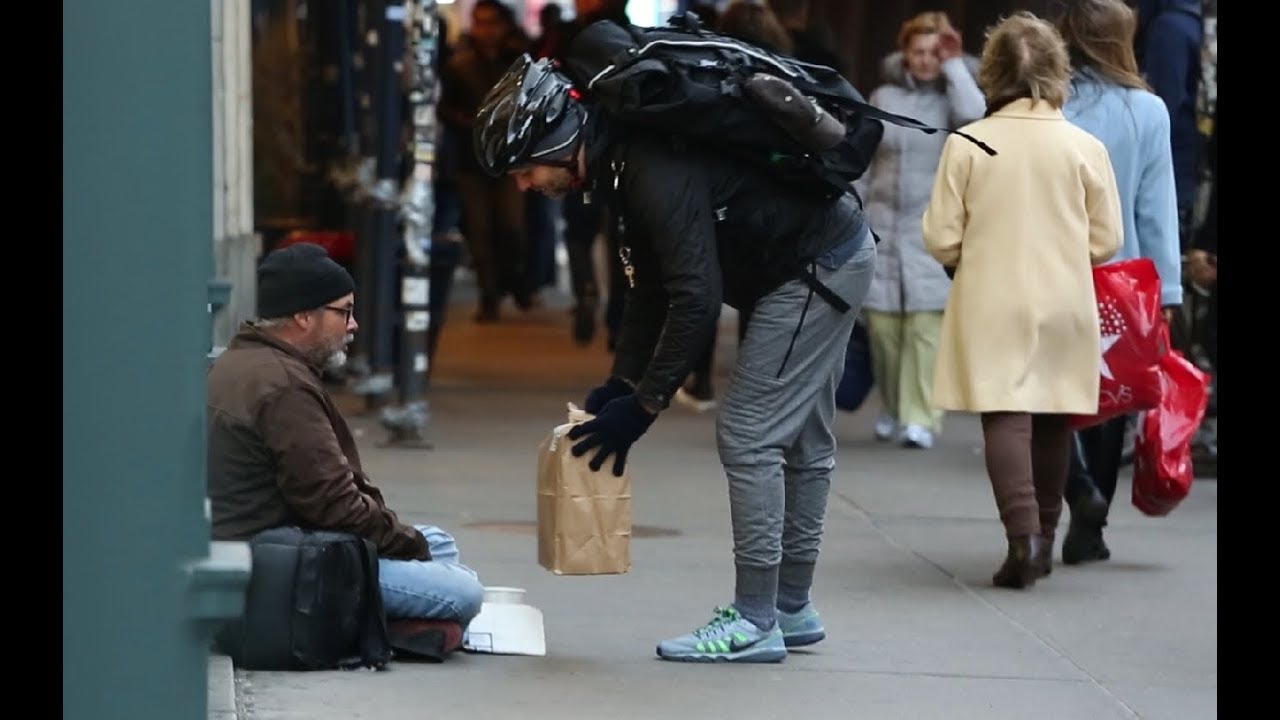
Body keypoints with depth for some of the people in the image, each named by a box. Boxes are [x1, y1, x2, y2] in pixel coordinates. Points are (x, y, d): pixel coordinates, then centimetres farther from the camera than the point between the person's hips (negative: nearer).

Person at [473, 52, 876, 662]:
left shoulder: (658, 173, -26)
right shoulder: (626, 164, 5)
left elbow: (696, 301, -28)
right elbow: (651, 287, 13)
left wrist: (643, 406, -21)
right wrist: (621, 384, 7)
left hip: (817, 269, -10)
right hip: (836, 258, 10)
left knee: (748, 435, -7)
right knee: (799, 440, 16)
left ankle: (754, 623, -3)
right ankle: (790, 610, 26)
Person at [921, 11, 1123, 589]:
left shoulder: (966, 145, -6)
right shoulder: (1085, 147, -5)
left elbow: (942, 241, -5)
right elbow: (1107, 241, 0)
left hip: (992, 308, -2)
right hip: (1065, 306, 2)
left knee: (1006, 416, -4)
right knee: (1051, 421, 15)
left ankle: (1022, 533, -22)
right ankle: (1042, 537, 25)